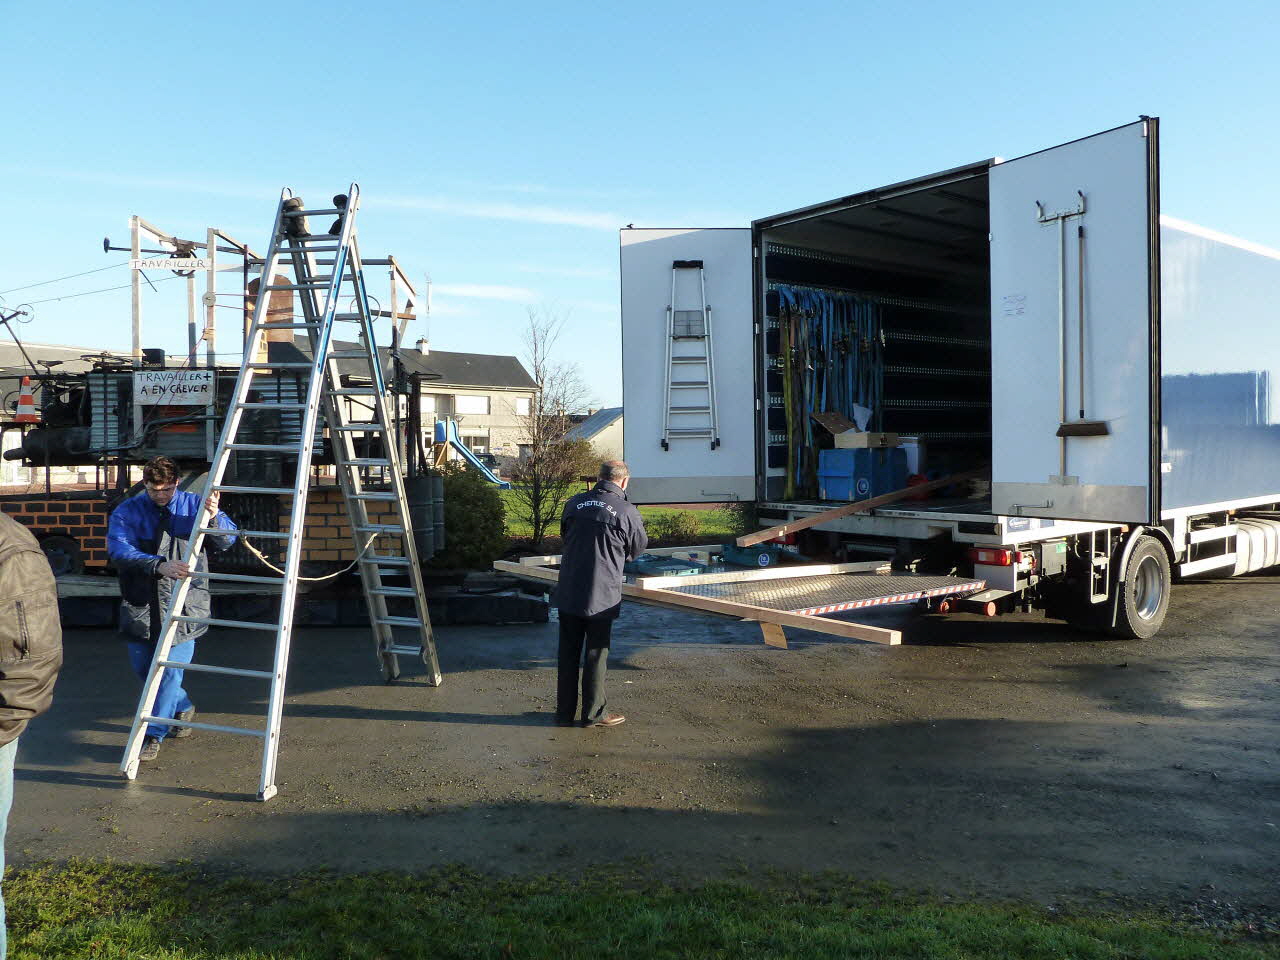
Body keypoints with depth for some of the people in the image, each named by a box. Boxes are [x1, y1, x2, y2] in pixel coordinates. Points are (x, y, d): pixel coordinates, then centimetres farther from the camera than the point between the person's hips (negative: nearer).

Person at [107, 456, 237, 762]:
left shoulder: (194, 505, 1)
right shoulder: (127, 511, -1)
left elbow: (226, 540, -6)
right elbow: (119, 550, -18)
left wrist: (213, 518, -28)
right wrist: (159, 565, -34)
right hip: (141, 602, 3)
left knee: (170, 667, -5)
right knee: (142, 665, 14)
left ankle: (154, 735, 9)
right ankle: (183, 707, 39)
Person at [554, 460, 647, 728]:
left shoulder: (575, 503, 2)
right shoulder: (627, 512, -9)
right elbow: (638, 549, 5)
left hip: (568, 593, 4)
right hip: (601, 595, -4)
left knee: (568, 653, 13)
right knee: (596, 654, 8)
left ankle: (564, 712, 21)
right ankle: (593, 713, 16)